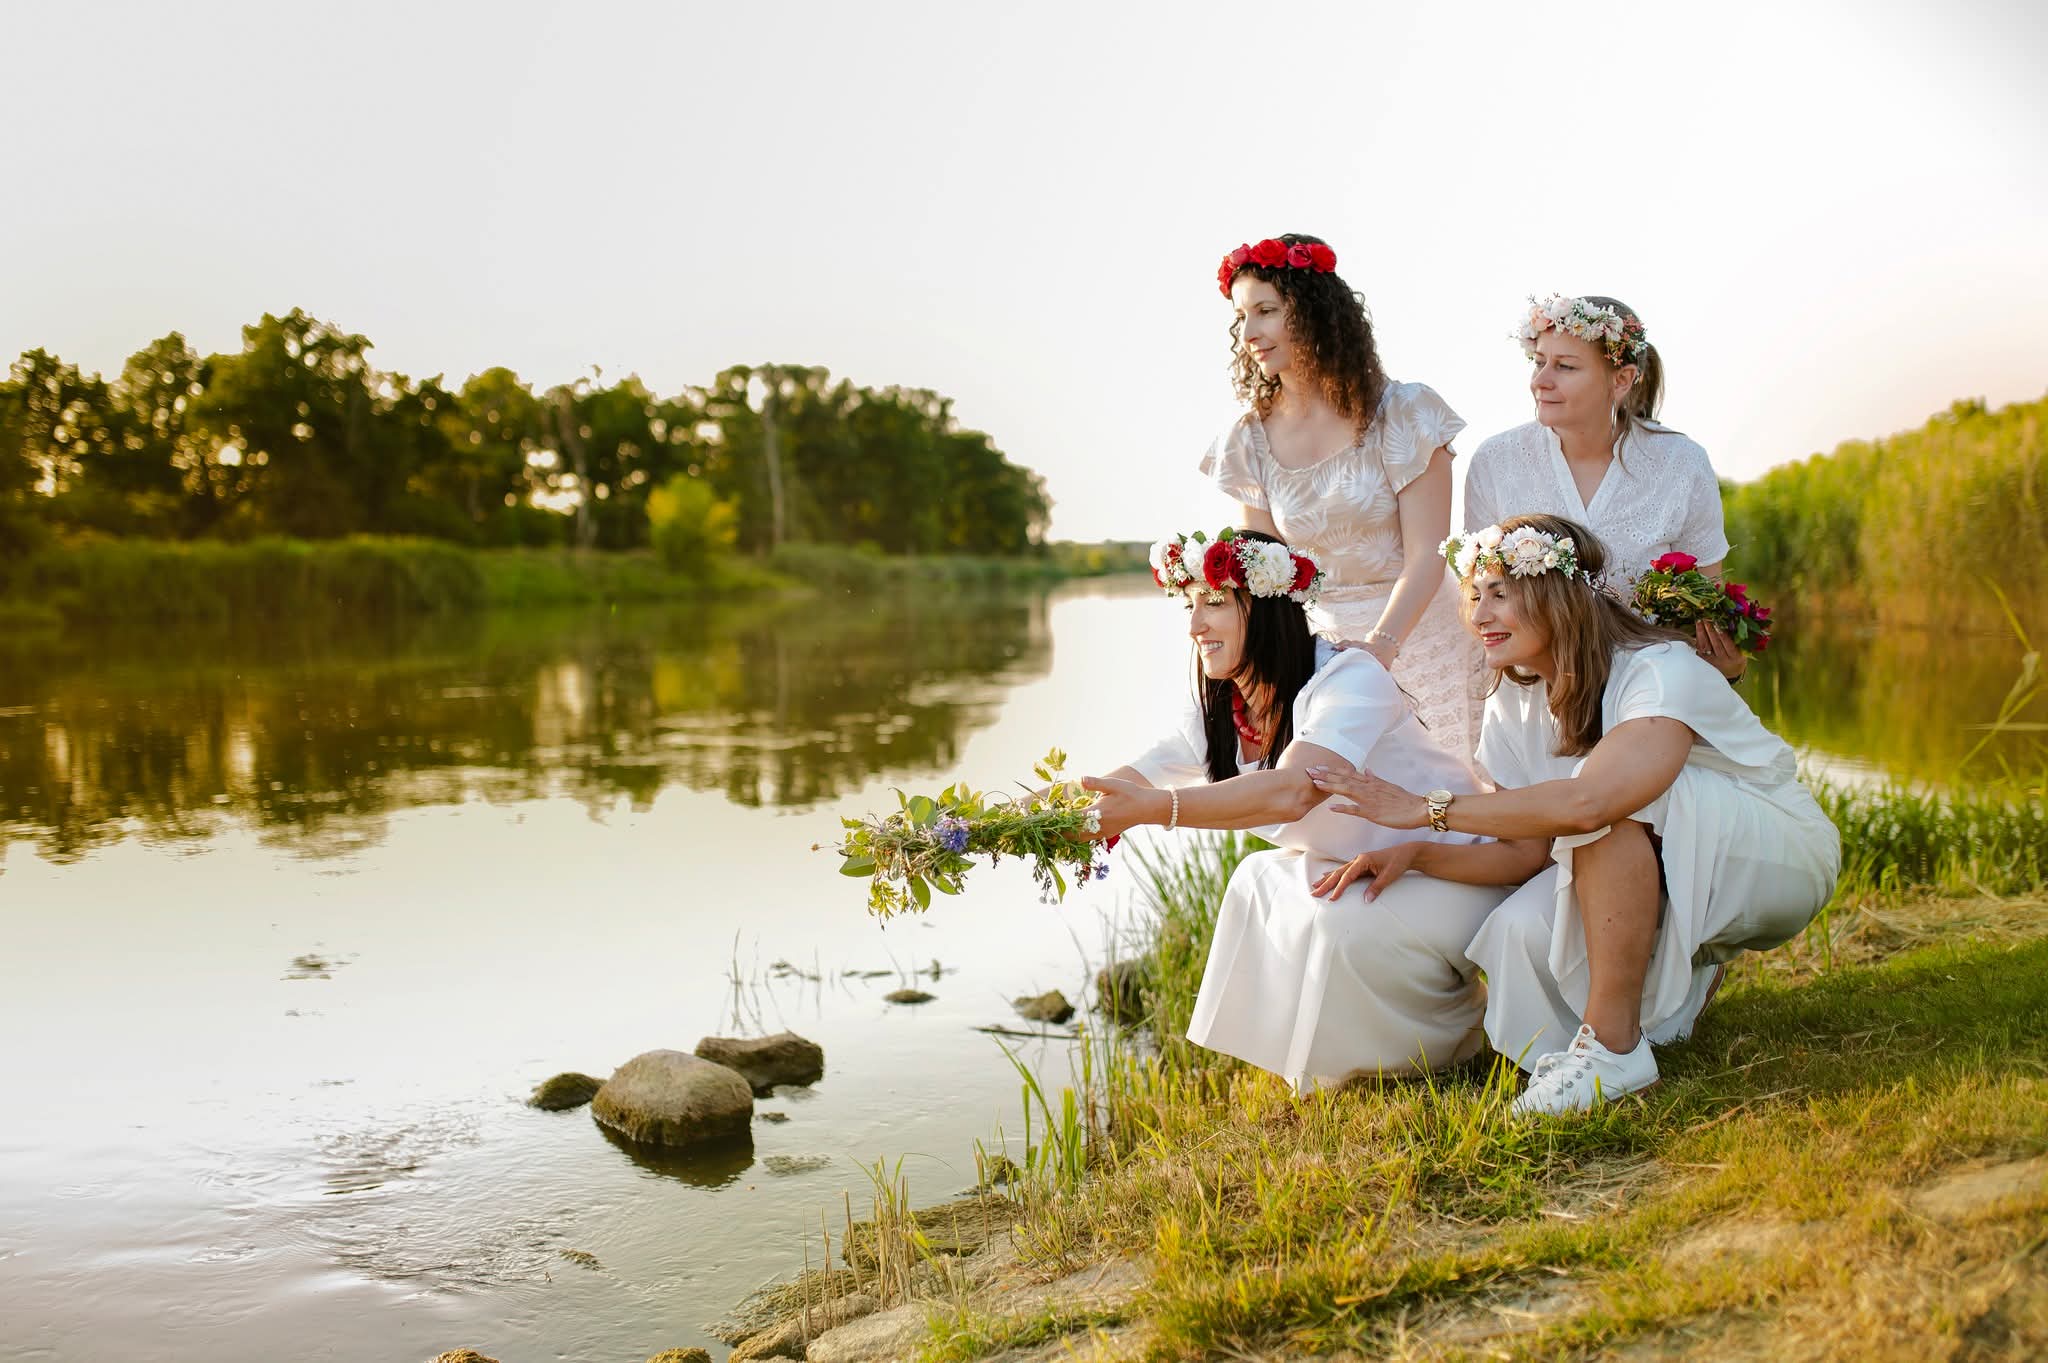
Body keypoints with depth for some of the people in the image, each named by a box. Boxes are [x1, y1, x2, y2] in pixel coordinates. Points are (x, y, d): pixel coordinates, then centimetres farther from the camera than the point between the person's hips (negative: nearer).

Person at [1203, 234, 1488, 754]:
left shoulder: (1401, 414, -9)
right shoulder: (1251, 439, 2)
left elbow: (1426, 557, -14)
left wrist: (1379, 646, -29)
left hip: (1416, 636, -3)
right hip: (1314, 647, 3)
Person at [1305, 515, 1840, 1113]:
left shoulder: (1663, 672, -28)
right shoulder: (1515, 702, -3)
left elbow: (1585, 803, -46)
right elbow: (1526, 851, -5)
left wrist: (1429, 809, -38)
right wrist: (1413, 854, -22)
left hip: (1780, 859, -6)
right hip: (1652, 884, 7)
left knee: (1610, 801, -35)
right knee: (1520, 930, -24)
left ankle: (1612, 1042, -27)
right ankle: (1686, 972, 6)